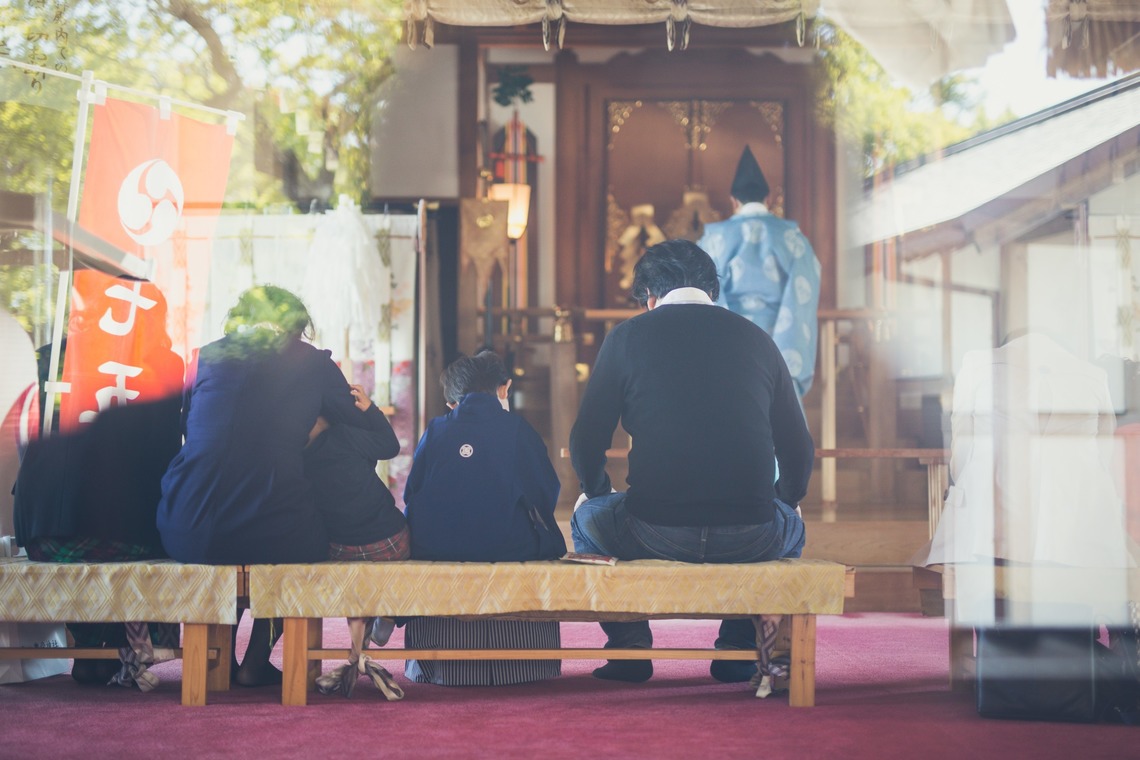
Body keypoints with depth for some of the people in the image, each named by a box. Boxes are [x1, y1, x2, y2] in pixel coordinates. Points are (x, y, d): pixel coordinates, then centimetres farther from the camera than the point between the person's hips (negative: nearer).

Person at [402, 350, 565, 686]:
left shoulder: (435, 430, 5)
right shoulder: (516, 428, 0)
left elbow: (411, 498, 7)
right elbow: (547, 495, 1)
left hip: (435, 547, 2)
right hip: (508, 548, -2)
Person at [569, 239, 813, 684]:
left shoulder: (626, 338, 6)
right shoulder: (755, 339, 12)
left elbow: (586, 443, 7)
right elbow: (798, 450, 14)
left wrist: (597, 492, 29)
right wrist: (779, 505, 34)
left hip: (653, 534, -1)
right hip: (750, 539, 2)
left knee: (586, 517, 31)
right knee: (791, 525, 37)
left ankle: (630, 647, 26)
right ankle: (738, 649, 29)